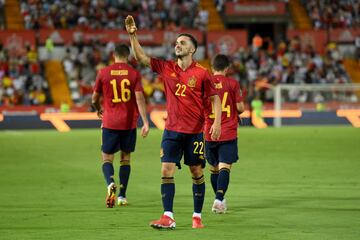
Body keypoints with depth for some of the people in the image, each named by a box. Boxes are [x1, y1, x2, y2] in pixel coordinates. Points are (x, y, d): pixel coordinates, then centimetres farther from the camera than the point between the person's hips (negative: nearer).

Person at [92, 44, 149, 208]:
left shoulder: (103, 73, -1)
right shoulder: (134, 74, -1)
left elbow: (95, 98, 7)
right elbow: (139, 98, -10)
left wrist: (99, 109, 29)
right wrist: (145, 122, -11)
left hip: (110, 122, -1)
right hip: (129, 122, 1)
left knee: (107, 158, 4)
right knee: (125, 158, 14)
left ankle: (111, 184, -25)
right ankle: (122, 196, 12)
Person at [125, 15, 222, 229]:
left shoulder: (201, 73, -5)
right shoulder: (166, 68, 5)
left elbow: (215, 98, 0)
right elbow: (142, 57, 6)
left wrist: (217, 122, -10)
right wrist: (132, 35, -5)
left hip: (194, 131, -3)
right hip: (172, 130, 3)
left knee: (197, 172, 5)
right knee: (167, 170, -7)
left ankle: (197, 217, 14)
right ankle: (168, 218, -8)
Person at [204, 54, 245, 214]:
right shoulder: (232, 84, -4)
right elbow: (240, 107, -6)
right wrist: (237, 113, 17)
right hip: (228, 133, -3)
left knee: (214, 169, 16)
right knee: (224, 167, -7)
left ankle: (219, 199, 26)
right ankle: (219, 199, -25)